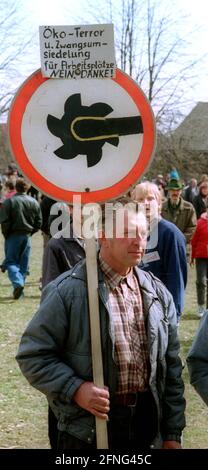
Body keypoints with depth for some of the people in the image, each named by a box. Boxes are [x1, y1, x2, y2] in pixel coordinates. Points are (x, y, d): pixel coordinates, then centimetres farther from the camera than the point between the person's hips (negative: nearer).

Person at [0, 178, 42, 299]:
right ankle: (20, 288, 13)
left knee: (11, 261, 1)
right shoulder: (34, 202, 2)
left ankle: (18, 283, -22)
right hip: (27, 236, 4)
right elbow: (39, 222, 5)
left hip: (13, 235, -4)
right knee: (24, 263, 11)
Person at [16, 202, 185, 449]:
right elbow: (33, 355, -9)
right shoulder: (68, 291, -11)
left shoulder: (158, 293, 6)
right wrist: (75, 389, -21)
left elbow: (171, 366, 10)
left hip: (146, 419, 5)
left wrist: (173, 433, 8)